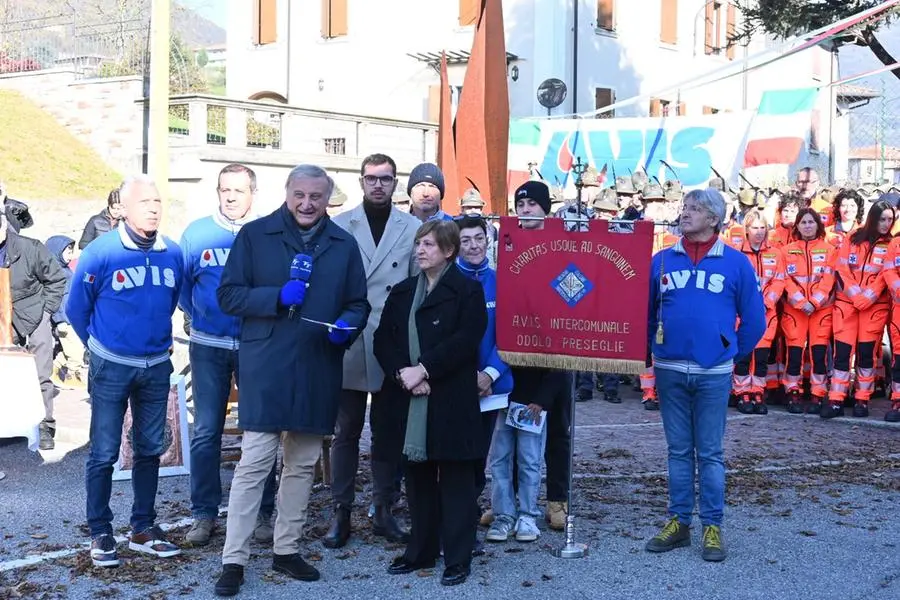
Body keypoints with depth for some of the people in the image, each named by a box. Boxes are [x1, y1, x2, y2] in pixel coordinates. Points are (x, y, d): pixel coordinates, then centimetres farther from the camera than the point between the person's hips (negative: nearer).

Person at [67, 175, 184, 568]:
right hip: (111, 368, -4)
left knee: (150, 450, 11)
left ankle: (143, 529, 22)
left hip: (157, 367, 4)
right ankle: (100, 533, 12)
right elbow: (76, 309, 1)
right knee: (104, 454, 1)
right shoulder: (100, 253, -12)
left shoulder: (173, 253, -3)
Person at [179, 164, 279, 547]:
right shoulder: (197, 233, 3)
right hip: (208, 347, 1)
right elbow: (182, 285, 11)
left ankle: (262, 513, 15)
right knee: (206, 432, 3)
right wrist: (200, 318, 6)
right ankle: (204, 514, 13)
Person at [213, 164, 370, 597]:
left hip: (319, 370, 4)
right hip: (266, 368, -4)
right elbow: (228, 295, -3)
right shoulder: (255, 235, 0)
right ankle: (234, 559, 1)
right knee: (254, 463, -7)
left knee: (303, 464, 12)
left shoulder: (344, 245, 10)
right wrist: (278, 296, -18)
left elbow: (358, 303, 14)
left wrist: (347, 325, -9)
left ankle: (287, 549, 26)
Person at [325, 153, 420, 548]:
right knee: (346, 431, 6)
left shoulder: (412, 228, 3)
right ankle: (341, 512, 14)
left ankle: (383, 511, 20)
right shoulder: (339, 227, 3)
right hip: (348, 345, 0)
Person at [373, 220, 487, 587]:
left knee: (455, 482, 1)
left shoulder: (467, 291, -1)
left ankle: (458, 558, 9)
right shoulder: (402, 292, 15)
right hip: (410, 401, 5)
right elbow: (383, 339, 6)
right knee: (418, 479, 11)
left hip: (452, 402, -5)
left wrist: (422, 370, -17)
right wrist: (402, 374, -11)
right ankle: (421, 551, 22)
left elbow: (464, 341, -13)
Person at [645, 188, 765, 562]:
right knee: (678, 450, 10)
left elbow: (754, 319, 4)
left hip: (714, 372, -2)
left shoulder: (736, 263, -1)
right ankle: (678, 522, 18)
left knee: (710, 452, 4)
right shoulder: (662, 260, 4)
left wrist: (732, 354, 8)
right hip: (669, 369, 2)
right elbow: (645, 310, 14)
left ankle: (712, 527, 12)